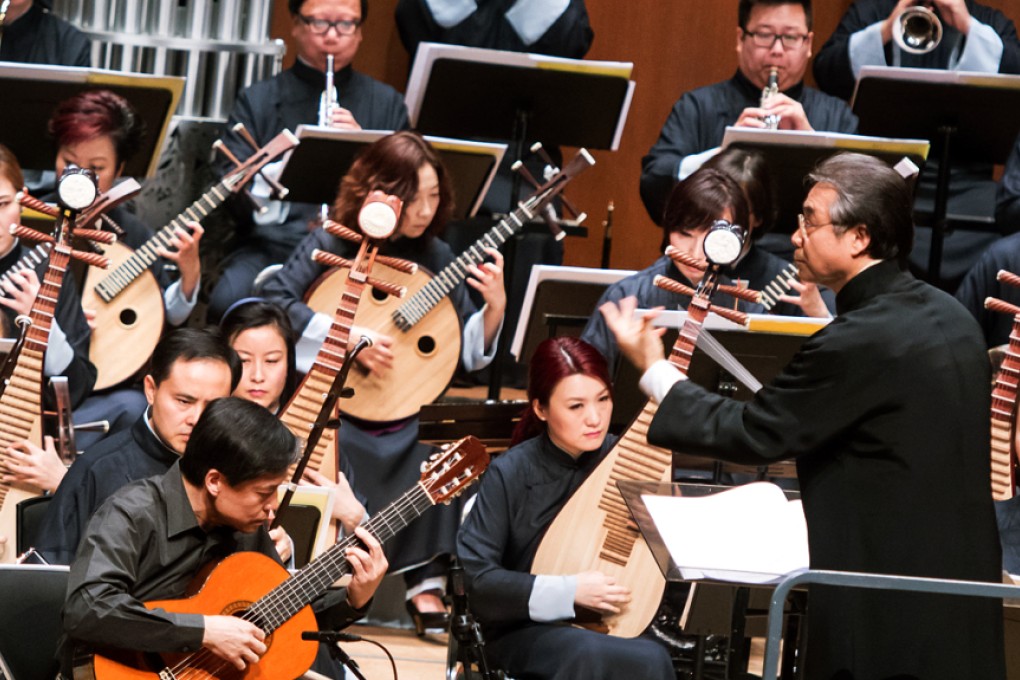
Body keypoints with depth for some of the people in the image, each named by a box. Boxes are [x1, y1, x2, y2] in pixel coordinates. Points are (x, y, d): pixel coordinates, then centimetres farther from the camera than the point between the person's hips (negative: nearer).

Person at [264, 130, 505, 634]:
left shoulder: (435, 257, 7)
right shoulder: (333, 245, -5)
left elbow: (467, 354, 8)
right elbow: (275, 300, -19)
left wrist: (495, 307, -11)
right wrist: (348, 337, -25)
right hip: (330, 403, -3)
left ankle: (426, 584, -17)